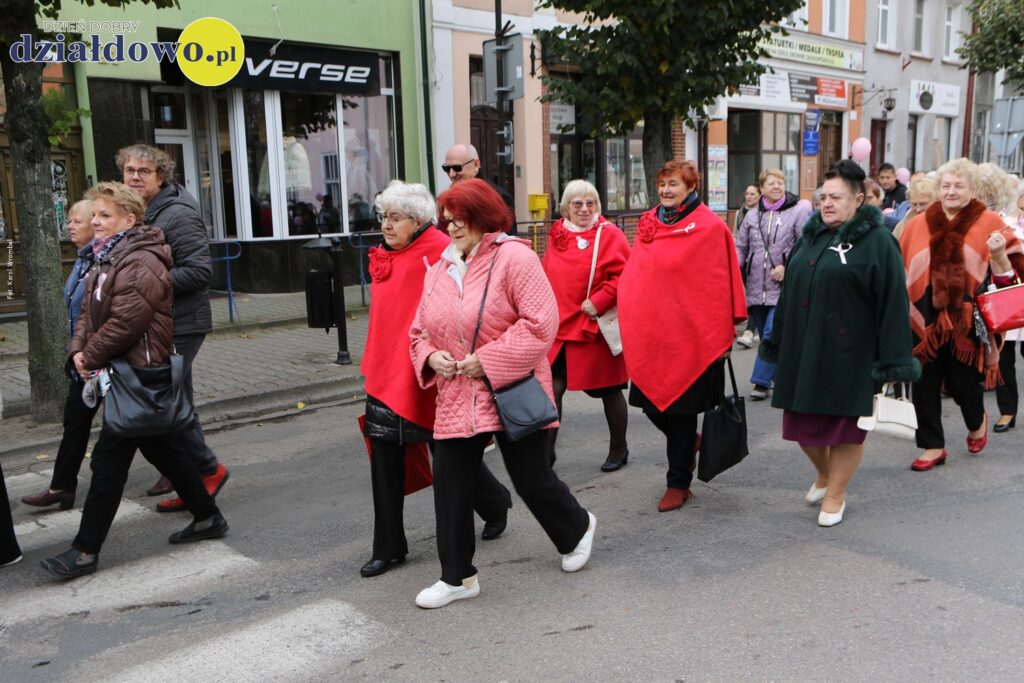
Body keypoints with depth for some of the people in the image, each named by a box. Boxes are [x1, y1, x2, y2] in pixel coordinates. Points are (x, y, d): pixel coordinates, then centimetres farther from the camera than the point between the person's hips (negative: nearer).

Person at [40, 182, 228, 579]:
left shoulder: (141, 262, -17)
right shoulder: (107, 259, 15)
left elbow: (127, 320, -25)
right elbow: (89, 313, 14)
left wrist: (91, 356, -14)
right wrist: (78, 349, -3)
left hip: (139, 374, -10)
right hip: (125, 372, 10)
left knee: (109, 459, -6)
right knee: (163, 449, 16)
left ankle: (86, 551, 3)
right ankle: (207, 518, 27)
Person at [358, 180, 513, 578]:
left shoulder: (439, 252, -13)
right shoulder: (385, 257, 12)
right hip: (386, 374, 7)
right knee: (384, 456, 6)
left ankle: (496, 505, 38)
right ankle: (388, 548, 18)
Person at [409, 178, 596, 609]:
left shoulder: (514, 257, -10)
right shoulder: (439, 270, 11)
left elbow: (541, 323, -18)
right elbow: (420, 331, 18)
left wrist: (488, 360, -20)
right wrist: (431, 356, -5)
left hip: (511, 394, -6)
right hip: (456, 397, 6)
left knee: (531, 479, 6)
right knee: (450, 484, 4)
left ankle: (577, 529, 38)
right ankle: (457, 577, 20)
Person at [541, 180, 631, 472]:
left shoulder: (608, 234, -8)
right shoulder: (556, 234, 10)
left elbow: (624, 274, -16)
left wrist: (598, 302, -21)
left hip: (595, 328, -4)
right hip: (558, 327, 5)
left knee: (609, 390, 9)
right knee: (552, 388, 0)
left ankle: (618, 450, 28)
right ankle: (545, 450, 12)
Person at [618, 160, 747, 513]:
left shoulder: (709, 227, -7)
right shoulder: (649, 223, 10)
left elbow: (718, 283, -8)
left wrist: (720, 333, -10)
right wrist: (630, 320, 11)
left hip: (686, 334, -5)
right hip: (648, 333, 6)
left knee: (680, 408, 3)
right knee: (651, 403, 9)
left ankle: (678, 483, 17)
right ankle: (687, 444, 38)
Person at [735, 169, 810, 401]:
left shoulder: (798, 212, -2)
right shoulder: (752, 215, 13)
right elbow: (740, 246, 15)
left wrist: (787, 267, -14)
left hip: (782, 287, -5)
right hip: (756, 288, 5)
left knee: (772, 334, -12)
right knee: (766, 336, 12)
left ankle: (761, 381, -5)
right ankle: (779, 377, 28)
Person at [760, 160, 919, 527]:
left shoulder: (877, 242, -8)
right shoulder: (810, 236, 11)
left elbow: (893, 304, -12)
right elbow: (789, 293, 17)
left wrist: (893, 360, -15)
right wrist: (776, 342, 18)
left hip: (847, 355, -6)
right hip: (802, 349, 6)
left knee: (845, 426, 7)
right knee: (802, 422, 12)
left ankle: (835, 495, 25)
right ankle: (824, 473, 39)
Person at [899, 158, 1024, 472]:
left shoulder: (989, 223, 0)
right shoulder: (918, 224, 4)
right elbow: (900, 270, 10)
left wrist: (999, 253, -21)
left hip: (967, 321, -2)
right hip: (925, 320, 2)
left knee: (962, 384, 6)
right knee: (924, 385, 5)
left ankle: (977, 421, 40)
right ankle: (933, 447, 22)